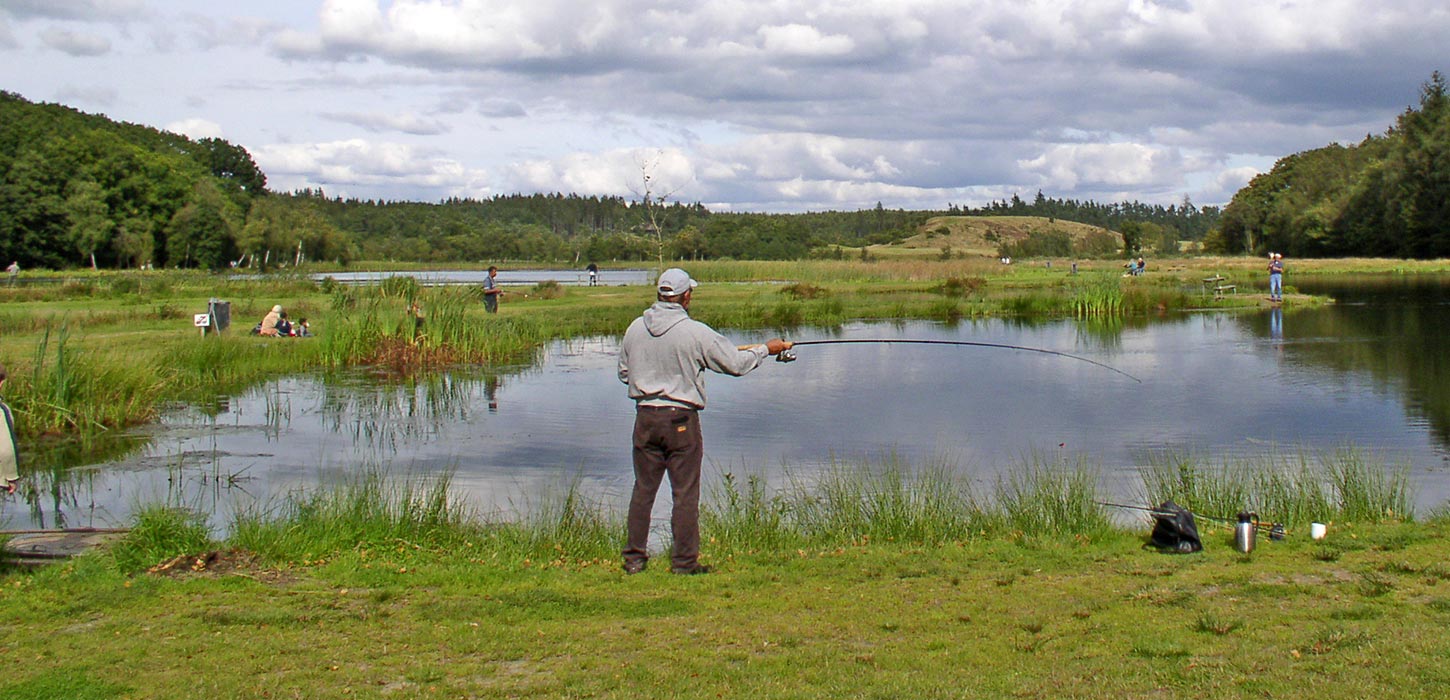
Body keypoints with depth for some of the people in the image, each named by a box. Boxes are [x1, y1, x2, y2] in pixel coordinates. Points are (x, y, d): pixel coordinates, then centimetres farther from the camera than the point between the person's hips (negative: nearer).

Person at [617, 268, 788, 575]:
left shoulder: (635, 329, 1)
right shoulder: (695, 332, -13)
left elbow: (624, 372, 13)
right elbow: (736, 363, -6)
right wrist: (766, 349, 10)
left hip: (645, 417, 5)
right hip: (681, 418, -4)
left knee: (643, 489, 12)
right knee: (685, 493, 3)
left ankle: (634, 558, 16)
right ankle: (684, 561, 7)